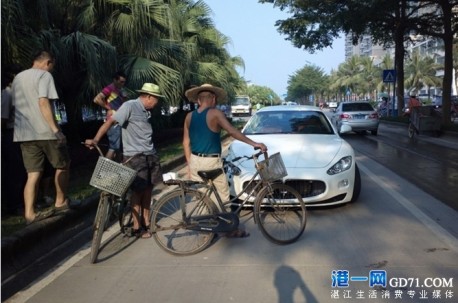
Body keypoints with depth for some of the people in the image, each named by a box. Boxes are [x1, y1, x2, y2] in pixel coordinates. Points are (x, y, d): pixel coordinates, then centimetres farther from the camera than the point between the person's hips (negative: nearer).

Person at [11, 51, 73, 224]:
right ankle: (60, 202, 19)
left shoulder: (18, 78, 19)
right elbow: (43, 103, -19)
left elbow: (16, 106, 22)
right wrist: (56, 129, -23)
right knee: (62, 165, 12)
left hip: (24, 133, 7)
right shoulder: (44, 75, -6)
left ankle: (29, 213, 2)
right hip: (44, 131, -7)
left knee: (33, 174, 7)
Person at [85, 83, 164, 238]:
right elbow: (110, 121, -19)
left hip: (150, 155, 8)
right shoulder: (130, 106, -12)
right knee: (138, 190, -3)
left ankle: (146, 222, 23)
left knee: (148, 188, 11)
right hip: (135, 156, -8)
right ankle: (137, 227, 9)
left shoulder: (146, 111, 12)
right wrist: (95, 140, -29)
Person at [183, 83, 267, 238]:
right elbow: (232, 131, -22)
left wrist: (189, 165, 14)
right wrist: (253, 143, -22)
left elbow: (186, 143, 7)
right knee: (223, 196, 7)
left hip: (195, 161, 6)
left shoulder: (189, 116, 5)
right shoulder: (215, 113, -12)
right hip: (211, 162, -6)